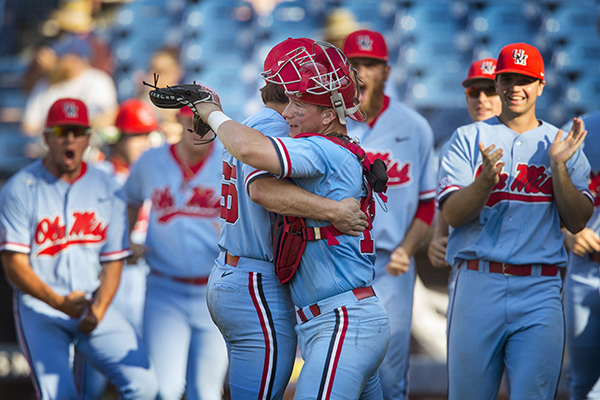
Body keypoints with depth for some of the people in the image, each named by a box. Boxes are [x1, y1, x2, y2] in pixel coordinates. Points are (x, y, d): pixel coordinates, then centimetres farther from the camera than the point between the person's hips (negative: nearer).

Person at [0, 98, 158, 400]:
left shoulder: (106, 189, 8)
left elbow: (113, 261, 8)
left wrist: (98, 310, -11)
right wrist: (60, 303, -22)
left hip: (94, 307, 3)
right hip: (39, 308, -3)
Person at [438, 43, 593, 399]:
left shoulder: (562, 145, 12)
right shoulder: (468, 139, 9)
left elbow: (577, 222, 3)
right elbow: (453, 214, -2)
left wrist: (559, 167, -9)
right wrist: (487, 179, -20)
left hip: (540, 292, 0)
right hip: (478, 286, 0)